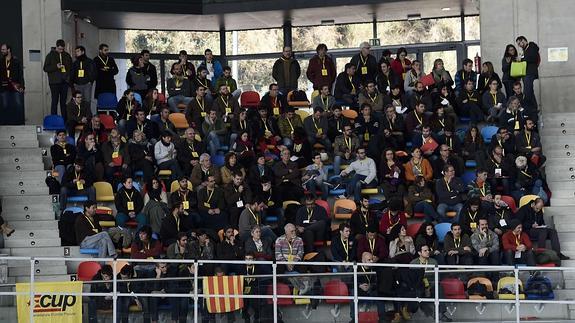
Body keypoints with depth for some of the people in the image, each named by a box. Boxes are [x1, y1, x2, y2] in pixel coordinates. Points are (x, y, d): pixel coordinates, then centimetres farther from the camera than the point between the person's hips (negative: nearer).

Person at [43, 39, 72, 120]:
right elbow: (45, 68, -3)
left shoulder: (67, 55, 12)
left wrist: (69, 78, 4)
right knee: (55, 101, -4)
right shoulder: (50, 55, 1)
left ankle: (64, 119, 11)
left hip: (64, 82, 4)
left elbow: (71, 67, 20)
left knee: (63, 102, 7)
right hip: (54, 82, -4)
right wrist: (56, 67, -17)